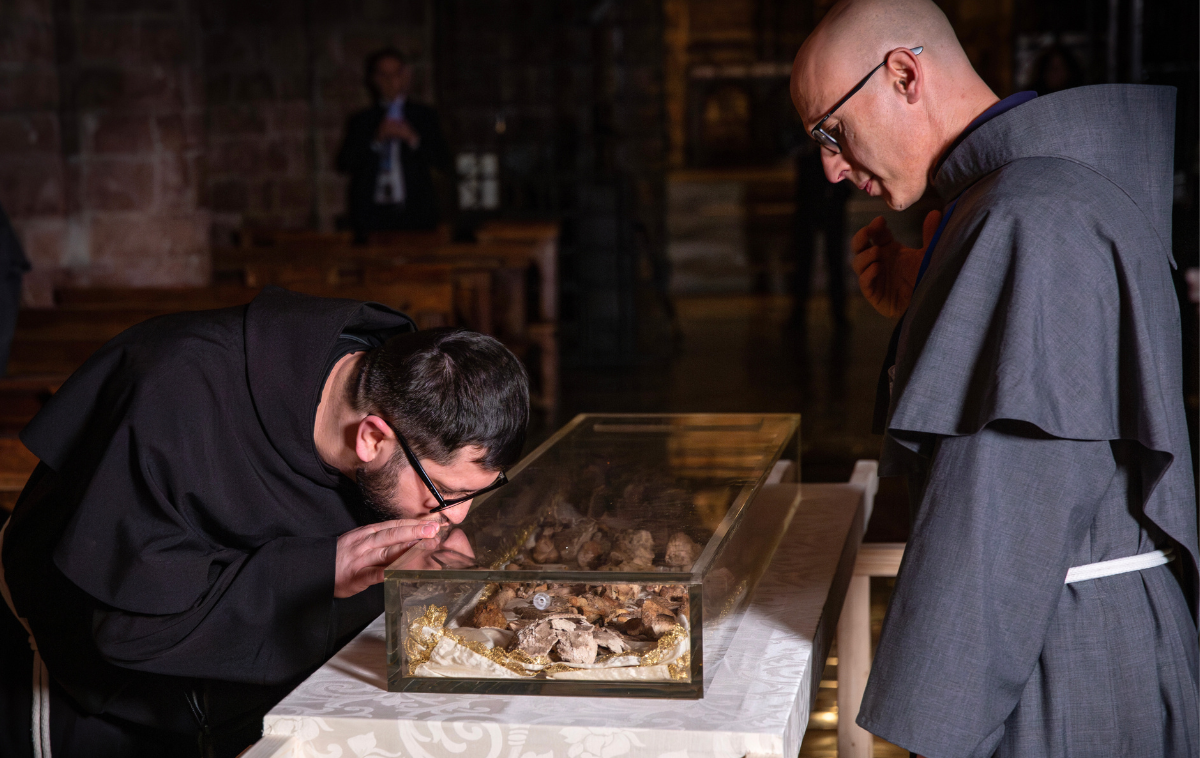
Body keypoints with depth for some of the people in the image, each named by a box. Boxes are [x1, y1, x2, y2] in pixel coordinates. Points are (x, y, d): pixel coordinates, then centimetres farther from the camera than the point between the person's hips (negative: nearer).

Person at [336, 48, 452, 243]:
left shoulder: (424, 115, 15)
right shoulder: (360, 121, 15)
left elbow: (443, 162, 7)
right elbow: (343, 164, 4)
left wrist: (413, 139, -7)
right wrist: (376, 140, -6)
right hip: (372, 212, 0)